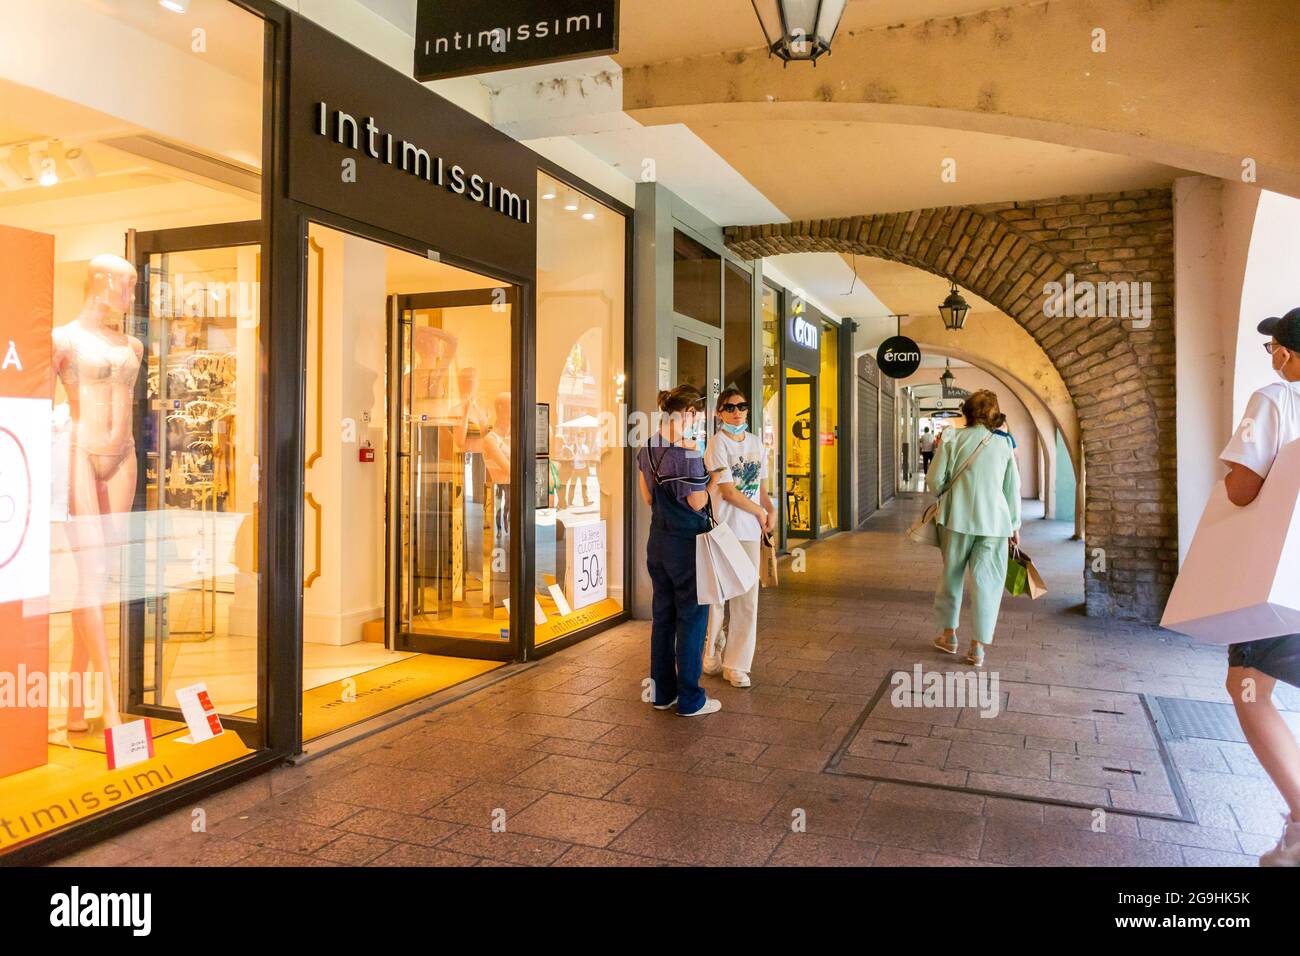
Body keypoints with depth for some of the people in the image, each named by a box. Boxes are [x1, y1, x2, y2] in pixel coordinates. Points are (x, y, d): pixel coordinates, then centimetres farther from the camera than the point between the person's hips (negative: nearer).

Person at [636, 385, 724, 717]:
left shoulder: (648, 449, 5)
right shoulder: (689, 452, -19)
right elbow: (697, 503, -13)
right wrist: (714, 478, -1)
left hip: (658, 540, 8)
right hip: (687, 543, -7)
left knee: (662, 616, 15)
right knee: (692, 618, 3)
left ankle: (663, 692, 24)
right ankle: (690, 699, 10)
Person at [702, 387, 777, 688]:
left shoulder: (755, 442, 12)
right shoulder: (717, 444, -8)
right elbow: (727, 492, -13)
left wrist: (771, 508, 1)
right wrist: (760, 513, -5)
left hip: (750, 530, 6)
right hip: (723, 528, -6)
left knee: (747, 598, 6)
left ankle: (736, 664, 16)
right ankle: (713, 657, 21)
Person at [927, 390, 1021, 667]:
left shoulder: (952, 437, -3)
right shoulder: (1003, 443, 3)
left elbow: (935, 480, -4)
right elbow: (1012, 488, 7)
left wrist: (943, 497, 18)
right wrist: (1015, 525, 17)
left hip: (957, 517, 0)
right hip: (993, 520, 1)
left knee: (952, 574, 15)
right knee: (987, 581, 4)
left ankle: (949, 635, 25)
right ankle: (978, 647, 4)